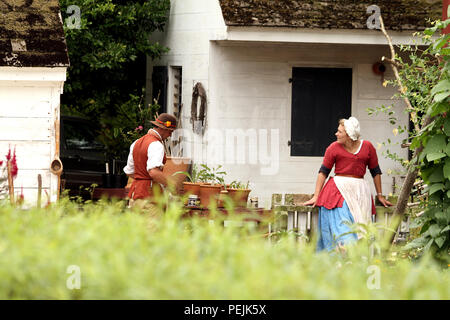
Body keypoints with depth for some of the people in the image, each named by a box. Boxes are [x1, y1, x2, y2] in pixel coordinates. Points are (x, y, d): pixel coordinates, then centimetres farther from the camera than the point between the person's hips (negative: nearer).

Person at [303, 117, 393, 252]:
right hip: (338, 189, -1)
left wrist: (380, 196, 17)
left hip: (359, 191, 1)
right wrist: (316, 196, 0)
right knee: (340, 222, -17)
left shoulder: (367, 147, 7)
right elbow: (323, 172, 5)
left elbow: (376, 172, 15)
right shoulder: (334, 148, 4)